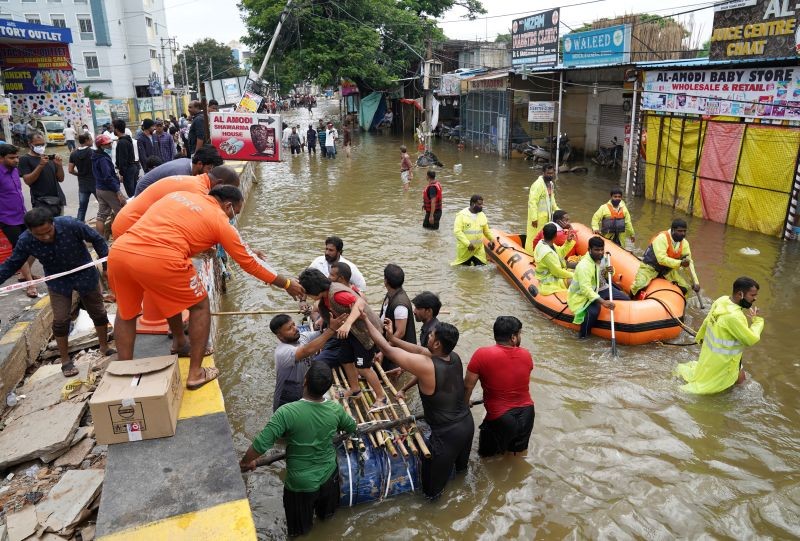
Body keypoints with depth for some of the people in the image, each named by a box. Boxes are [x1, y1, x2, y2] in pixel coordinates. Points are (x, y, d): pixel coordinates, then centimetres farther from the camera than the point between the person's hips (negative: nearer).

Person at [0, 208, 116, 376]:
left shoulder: (70, 225, -31)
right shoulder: (25, 241, -22)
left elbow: (96, 239, -16)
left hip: (84, 274, -1)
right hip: (58, 281, 1)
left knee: (98, 312, 11)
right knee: (60, 320, -1)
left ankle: (104, 346, 33)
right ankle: (65, 360, 17)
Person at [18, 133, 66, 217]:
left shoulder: (49, 158, 17)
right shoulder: (25, 159, 2)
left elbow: (60, 179, 13)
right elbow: (27, 181, -10)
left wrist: (59, 165, -5)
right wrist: (40, 165, -20)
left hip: (58, 200, 5)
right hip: (41, 202, -5)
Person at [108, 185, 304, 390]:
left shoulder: (179, 194, 26)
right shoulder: (219, 220, 12)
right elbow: (249, 263, 16)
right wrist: (287, 284, 27)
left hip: (118, 250, 6)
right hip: (159, 259, -6)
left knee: (126, 310, 30)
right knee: (200, 305, 18)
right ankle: (195, 374, 22)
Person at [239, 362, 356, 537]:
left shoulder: (287, 412, -31)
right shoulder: (336, 409, -17)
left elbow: (261, 444, -28)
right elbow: (352, 427, 3)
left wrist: (246, 462, -7)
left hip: (300, 483, -3)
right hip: (329, 475, 3)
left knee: (300, 527, 27)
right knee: (326, 513, 36)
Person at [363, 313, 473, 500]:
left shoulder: (425, 366, -31)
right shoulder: (454, 358, -10)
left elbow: (385, 348, -24)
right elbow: (419, 349, 4)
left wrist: (365, 318, -15)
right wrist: (393, 337, 2)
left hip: (447, 433, -8)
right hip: (467, 422, 8)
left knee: (434, 468, 22)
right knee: (460, 458, 39)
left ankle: (432, 493, 46)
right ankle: (461, 468, 66)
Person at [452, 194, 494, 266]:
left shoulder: (482, 215, 5)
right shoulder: (462, 215, -12)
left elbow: (486, 231, 19)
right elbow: (457, 231, -19)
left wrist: (492, 240, 18)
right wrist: (468, 244, -25)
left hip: (479, 249, 4)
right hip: (465, 249, -4)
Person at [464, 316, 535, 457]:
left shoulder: (482, 355, -19)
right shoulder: (526, 355, -6)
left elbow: (468, 386, -12)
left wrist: (464, 405, 6)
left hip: (500, 419, -4)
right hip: (527, 414, 4)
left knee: (486, 455, 18)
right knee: (518, 451, 28)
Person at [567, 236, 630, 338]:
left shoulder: (603, 258, -3)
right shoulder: (584, 266, -29)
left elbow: (606, 276, 16)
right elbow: (585, 289, -35)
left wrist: (610, 272, -10)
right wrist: (602, 302, -43)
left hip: (602, 288, 9)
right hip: (585, 294, -9)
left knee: (627, 299, 4)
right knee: (594, 311, -36)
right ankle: (583, 334, -12)